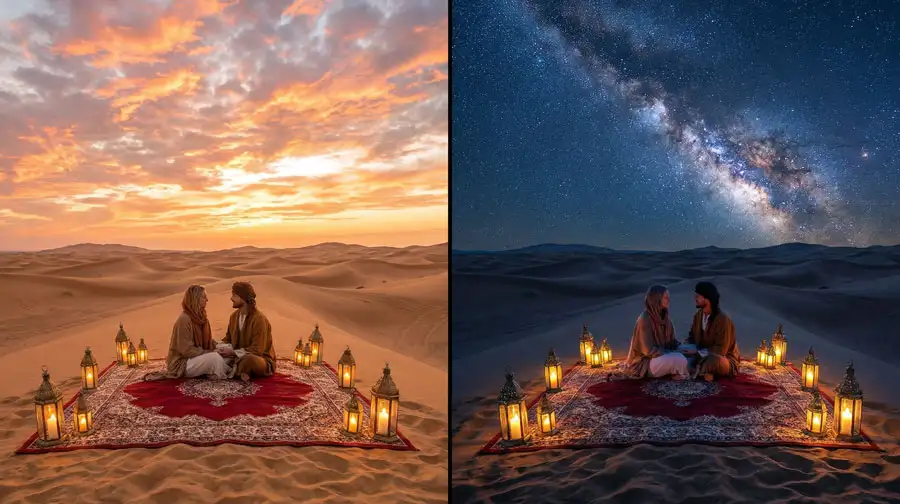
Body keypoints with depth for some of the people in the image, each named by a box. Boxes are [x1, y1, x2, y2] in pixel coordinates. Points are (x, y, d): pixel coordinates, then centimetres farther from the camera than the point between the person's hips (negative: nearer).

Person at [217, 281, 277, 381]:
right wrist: (221, 347, -10)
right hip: (240, 357, 7)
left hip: (261, 359, -7)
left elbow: (257, 350, -24)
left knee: (249, 359, -40)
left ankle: (234, 371, -9)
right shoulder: (234, 316, 3)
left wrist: (233, 352, -24)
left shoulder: (259, 319, -22)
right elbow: (228, 338, 13)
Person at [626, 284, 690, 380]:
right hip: (644, 363, -8)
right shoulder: (645, 319, -21)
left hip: (661, 355, 8)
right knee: (679, 359, -28)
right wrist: (671, 353, -19)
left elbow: (671, 340, 11)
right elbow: (649, 350, -22)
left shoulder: (663, 316, 4)